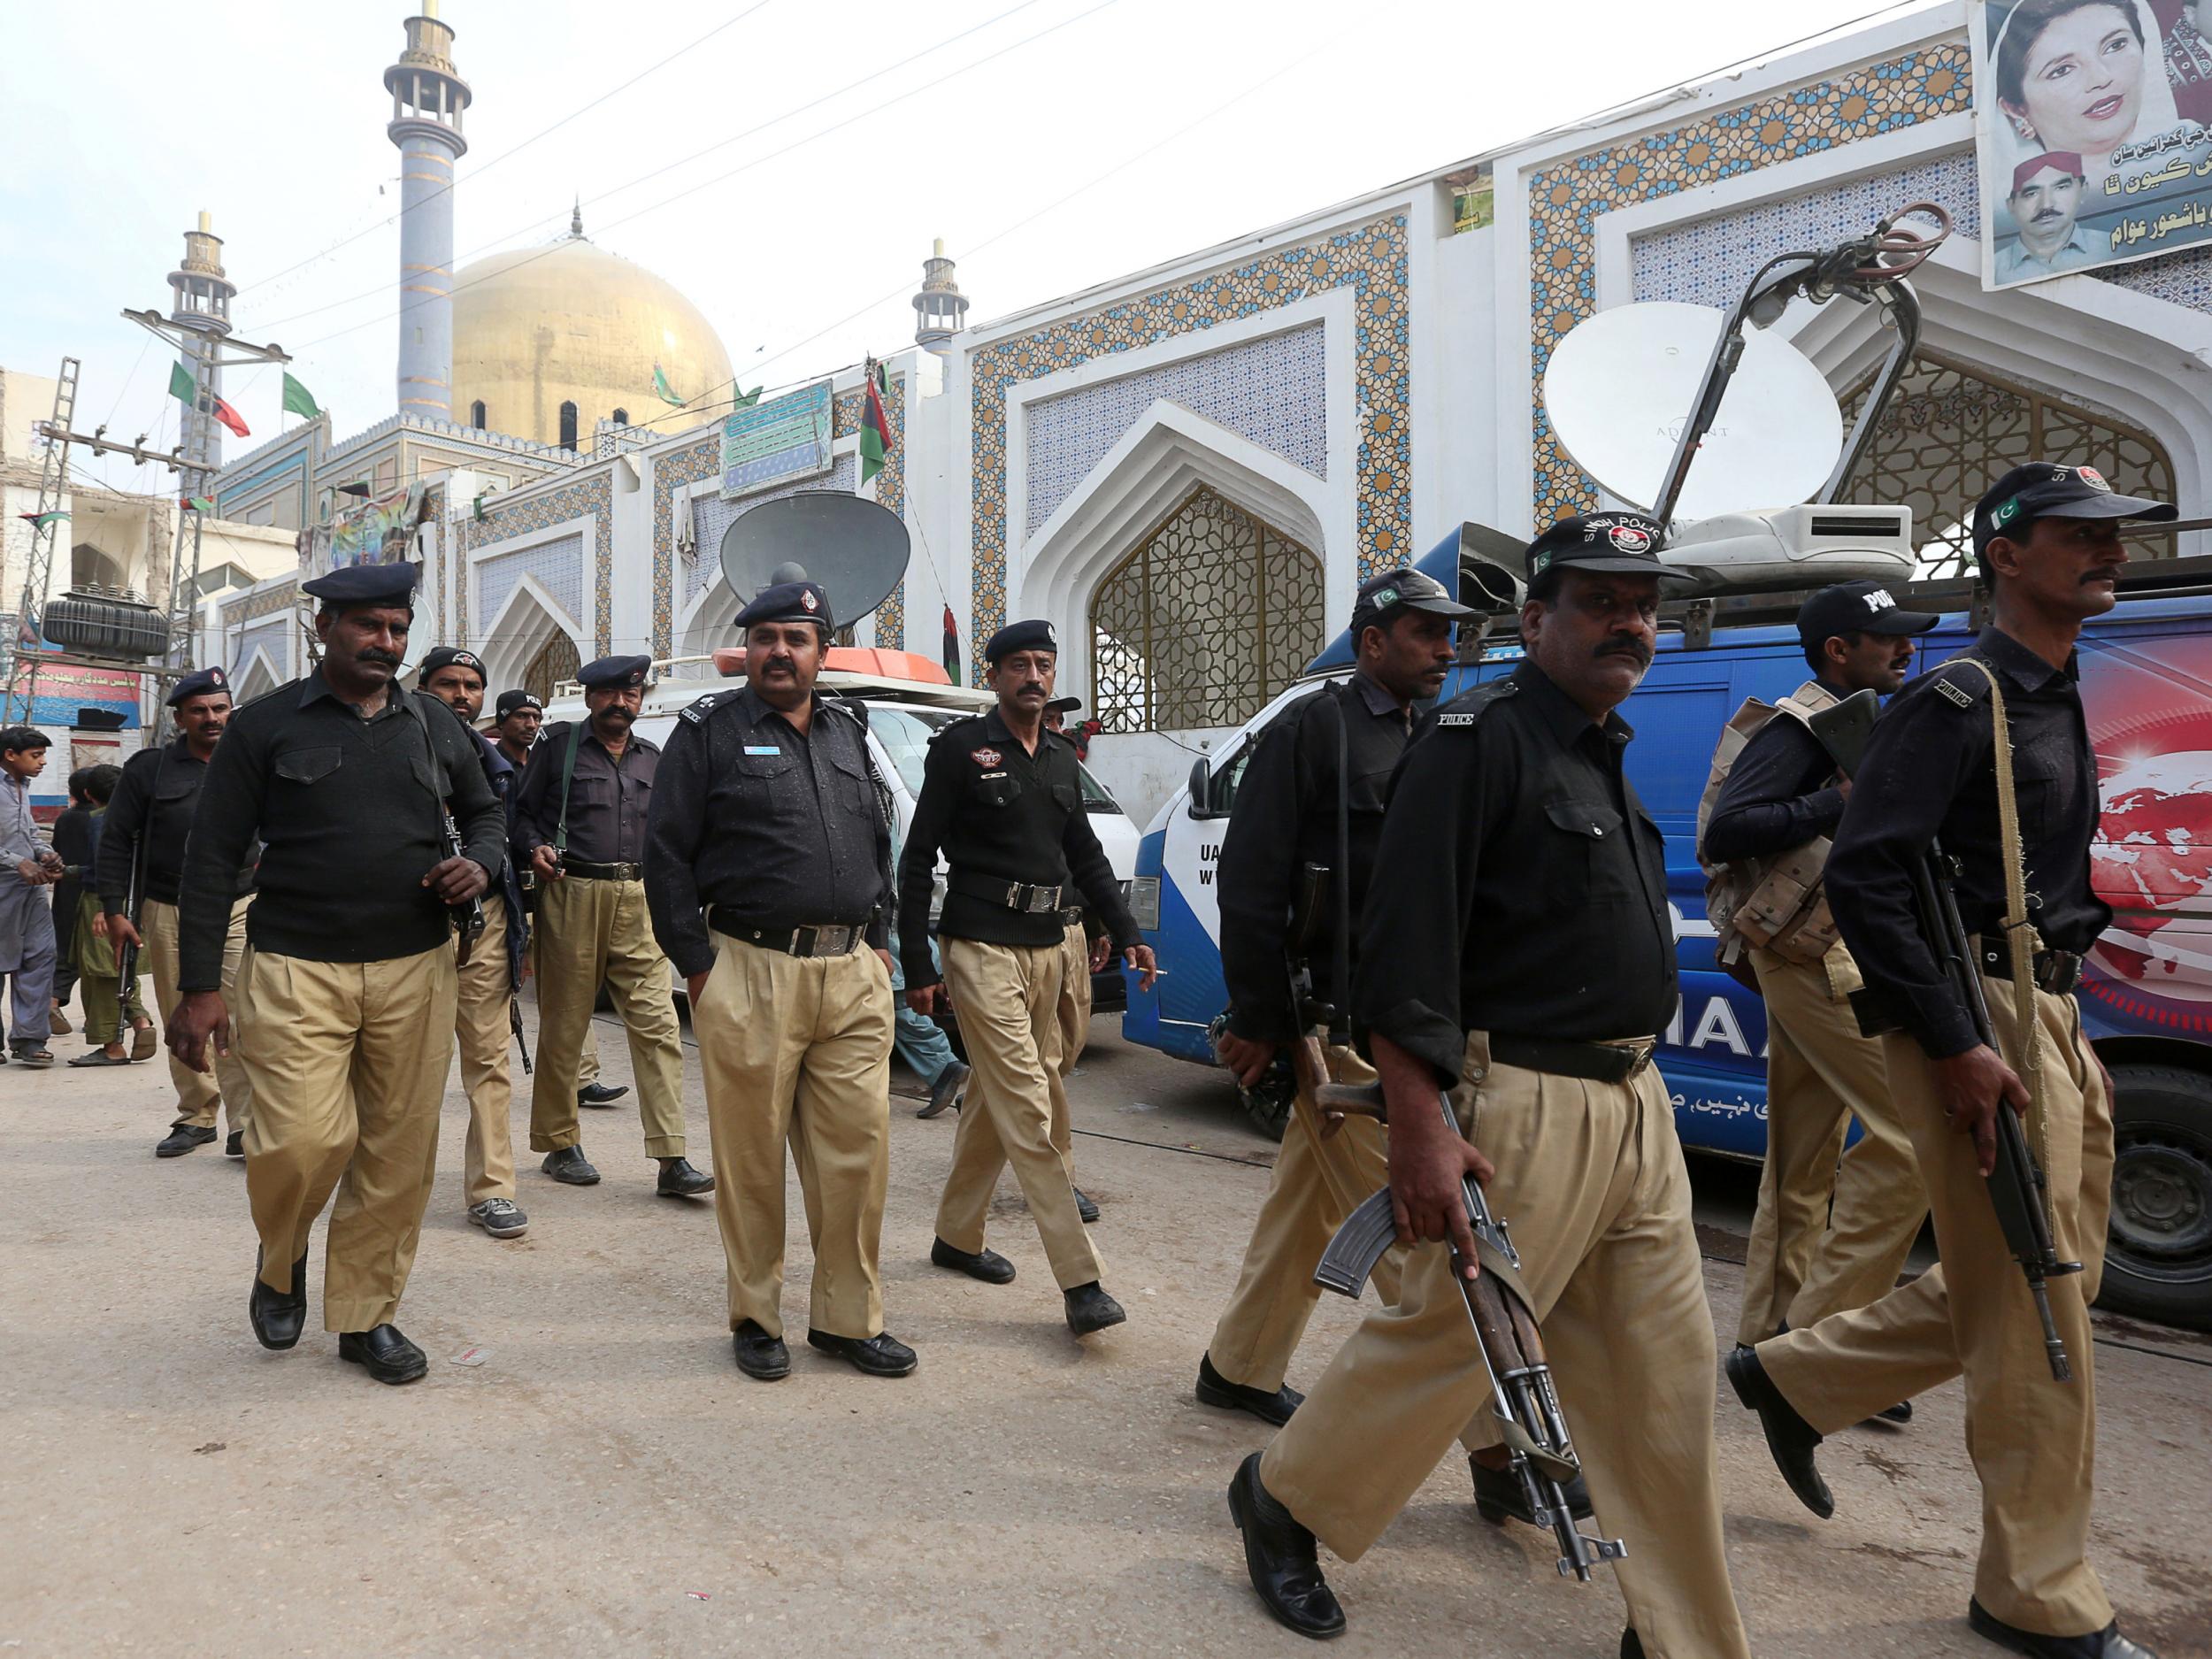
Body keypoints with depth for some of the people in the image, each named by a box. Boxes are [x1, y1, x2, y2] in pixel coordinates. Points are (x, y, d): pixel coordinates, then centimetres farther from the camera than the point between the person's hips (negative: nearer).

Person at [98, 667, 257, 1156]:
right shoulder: (149, 768, 3)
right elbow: (116, 841, 5)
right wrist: (114, 909, -2)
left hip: (239, 908, -1)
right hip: (169, 913, 1)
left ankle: (246, 1126, -8)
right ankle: (196, 1116, 23)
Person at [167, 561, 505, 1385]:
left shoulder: (434, 724, 12)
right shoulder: (265, 724, 3)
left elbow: (485, 813, 24)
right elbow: (211, 858, 1)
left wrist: (480, 863, -1)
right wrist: (199, 987, -4)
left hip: (415, 968, 3)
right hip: (297, 969, -3)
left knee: (400, 1151, 4)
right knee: (304, 1140, -13)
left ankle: (366, 1315, 23)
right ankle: (280, 1263, 21)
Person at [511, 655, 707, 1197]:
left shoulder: (651, 758, 18)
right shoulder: (559, 746, 6)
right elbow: (522, 811, 6)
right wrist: (535, 849, -12)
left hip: (638, 900, 3)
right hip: (572, 894, -3)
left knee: (658, 1026, -5)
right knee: (564, 1026, 6)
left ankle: (672, 1161, -5)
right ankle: (560, 1145, 22)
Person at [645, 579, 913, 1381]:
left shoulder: (848, 731, 16)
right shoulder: (711, 729, 1)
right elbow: (668, 855, -2)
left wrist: (879, 946, 14)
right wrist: (698, 967, -6)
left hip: (852, 978, 4)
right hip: (750, 975, -4)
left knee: (858, 1147, 5)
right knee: (752, 1155, 5)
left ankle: (849, 1317, 20)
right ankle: (756, 1318, 23)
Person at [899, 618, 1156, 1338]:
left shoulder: (1060, 758, 13)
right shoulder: (961, 747, -5)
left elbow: (1085, 855, 19)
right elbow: (917, 859, -6)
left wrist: (1126, 934, 9)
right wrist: (917, 966, -10)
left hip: (1046, 948, 7)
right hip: (982, 949, -7)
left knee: (994, 1098, 16)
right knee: (1028, 1108, -9)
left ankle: (956, 1236, 32)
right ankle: (1081, 1281, -7)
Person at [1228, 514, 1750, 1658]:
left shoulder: (1604, 752, 16)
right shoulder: (1480, 740, -13)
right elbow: (1404, 947, -20)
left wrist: (1639, 1086, 21)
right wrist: (1419, 1128, -24)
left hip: (1636, 1104, 9)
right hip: (1523, 1108, -9)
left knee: (1665, 1379, 13)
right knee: (1442, 1338, 4)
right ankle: (1281, 1499, 29)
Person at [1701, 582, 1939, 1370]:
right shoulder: (1798, 728, -10)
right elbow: (1722, 836, -21)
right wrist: (1839, 801, -22)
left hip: (1816, 956, 10)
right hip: (1819, 955, -10)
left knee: (1804, 1161, 12)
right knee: (1914, 1127, -13)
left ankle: (1772, 1341, 21)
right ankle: (1820, 1329, -6)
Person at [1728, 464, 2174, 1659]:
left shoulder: (2057, 703, 16)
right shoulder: (1958, 700, -13)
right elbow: (1862, 879, -21)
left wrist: (2060, 1016, 17)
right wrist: (1956, 1044, -22)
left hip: (2054, 1018, 10)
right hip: (1981, 1022, -10)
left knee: (2051, 1285, 18)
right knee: (2034, 1316, -1)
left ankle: (1796, 1376, 30)